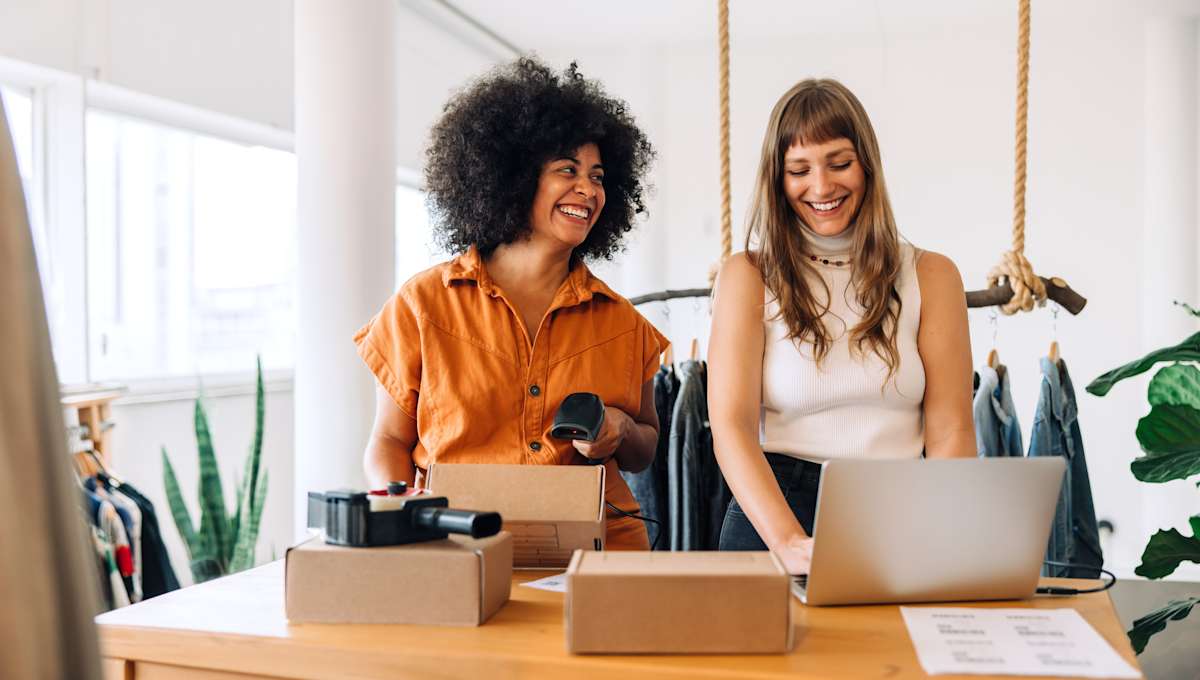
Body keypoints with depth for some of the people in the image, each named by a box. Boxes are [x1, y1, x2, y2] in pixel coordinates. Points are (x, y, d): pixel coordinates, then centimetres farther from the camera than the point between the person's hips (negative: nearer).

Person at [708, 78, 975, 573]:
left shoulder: (930, 275, 9)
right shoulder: (748, 277, 4)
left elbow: (950, 430, 2)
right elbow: (732, 427, -7)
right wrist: (789, 542, -22)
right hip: (775, 515, -1)